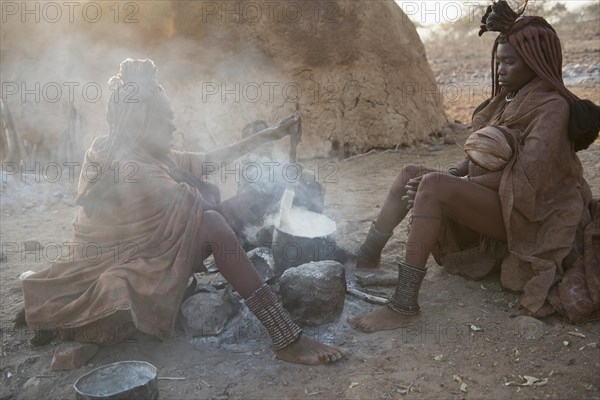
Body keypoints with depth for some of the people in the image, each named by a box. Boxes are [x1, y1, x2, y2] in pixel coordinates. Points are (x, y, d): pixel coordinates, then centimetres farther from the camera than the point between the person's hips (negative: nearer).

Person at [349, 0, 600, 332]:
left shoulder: (551, 106, -13)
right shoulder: (508, 100, 12)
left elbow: (526, 177, -23)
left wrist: (443, 184, -23)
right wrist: (453, 174, -8)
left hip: (520, 211, -9)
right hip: (486, 194, 9)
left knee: (432, 186, -31)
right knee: (410, 174, -1)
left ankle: (404, 304, -34)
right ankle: (367, 256, 2)